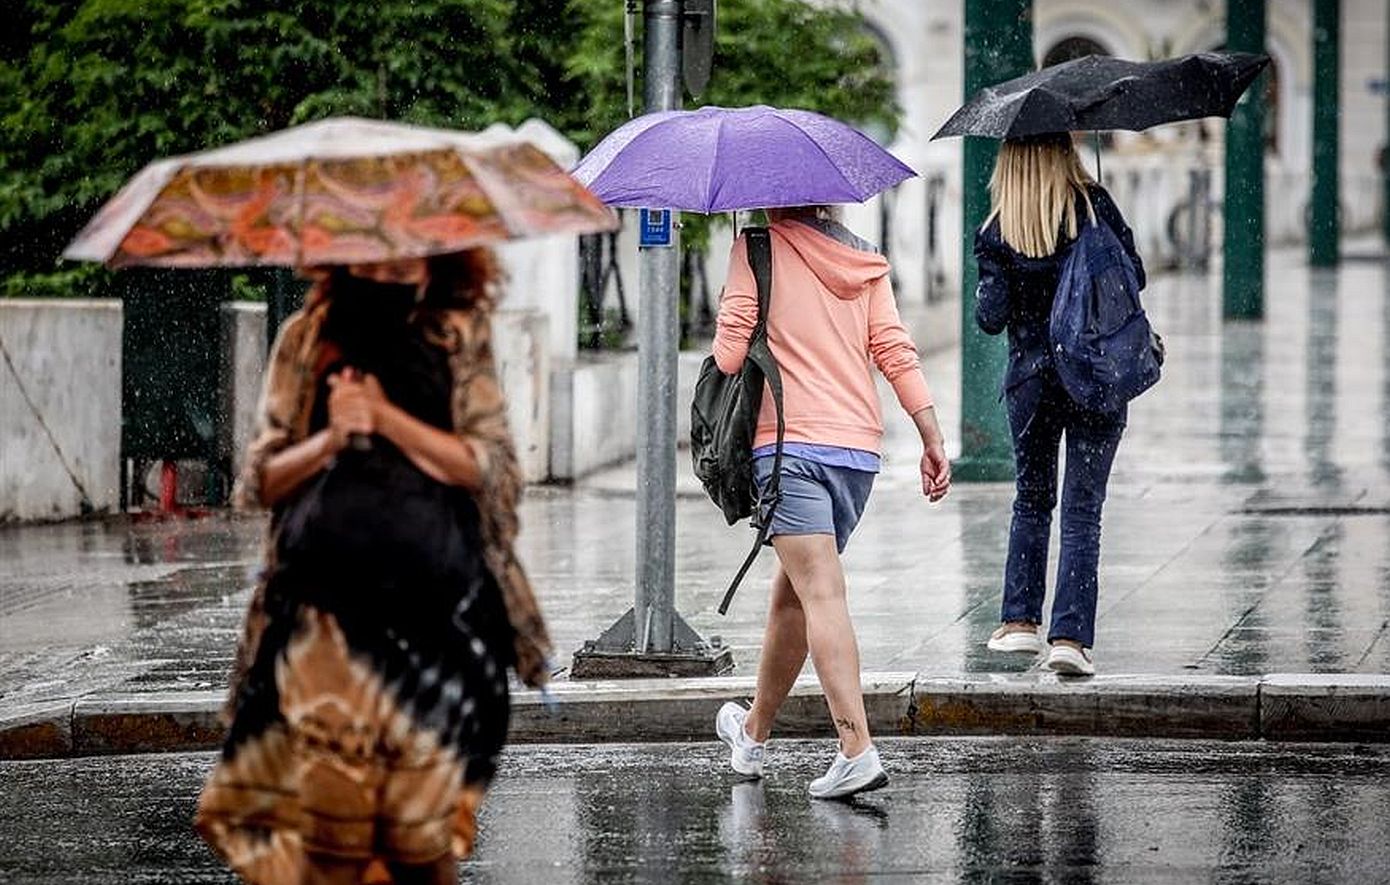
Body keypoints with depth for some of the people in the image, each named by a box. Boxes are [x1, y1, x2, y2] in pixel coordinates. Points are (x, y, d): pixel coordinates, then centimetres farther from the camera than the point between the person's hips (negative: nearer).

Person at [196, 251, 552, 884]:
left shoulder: (460, 338, 5)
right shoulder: (306, 339, 8)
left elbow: (487, 466, -3)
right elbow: (261, 481, 7)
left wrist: (385, 417, -12)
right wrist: (330, 438, -11)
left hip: (435, 608, -1)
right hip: (324, 612, 1)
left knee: (425, 833, -1)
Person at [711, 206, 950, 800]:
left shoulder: (757, 248, -2)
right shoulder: (864, 260, 13)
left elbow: (728, 354, -7)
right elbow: (896, 353, 6)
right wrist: (933, 440, 5)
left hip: (789, 444, -6)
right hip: (859, 446, 6)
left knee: (821, 595, -14)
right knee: (793, 594, 20)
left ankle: (858, 750, -27)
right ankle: (754, 733, 36)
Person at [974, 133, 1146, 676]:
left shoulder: (997, 232, -5)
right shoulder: (1094, 205, -7)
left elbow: (990, 318, -6)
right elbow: (1134, 276, -1)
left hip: (1031, 381, 1)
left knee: (1031, 499, 20)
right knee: (1082, 508, 0)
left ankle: (1020, 620, 19)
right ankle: (1071, 635, -9)